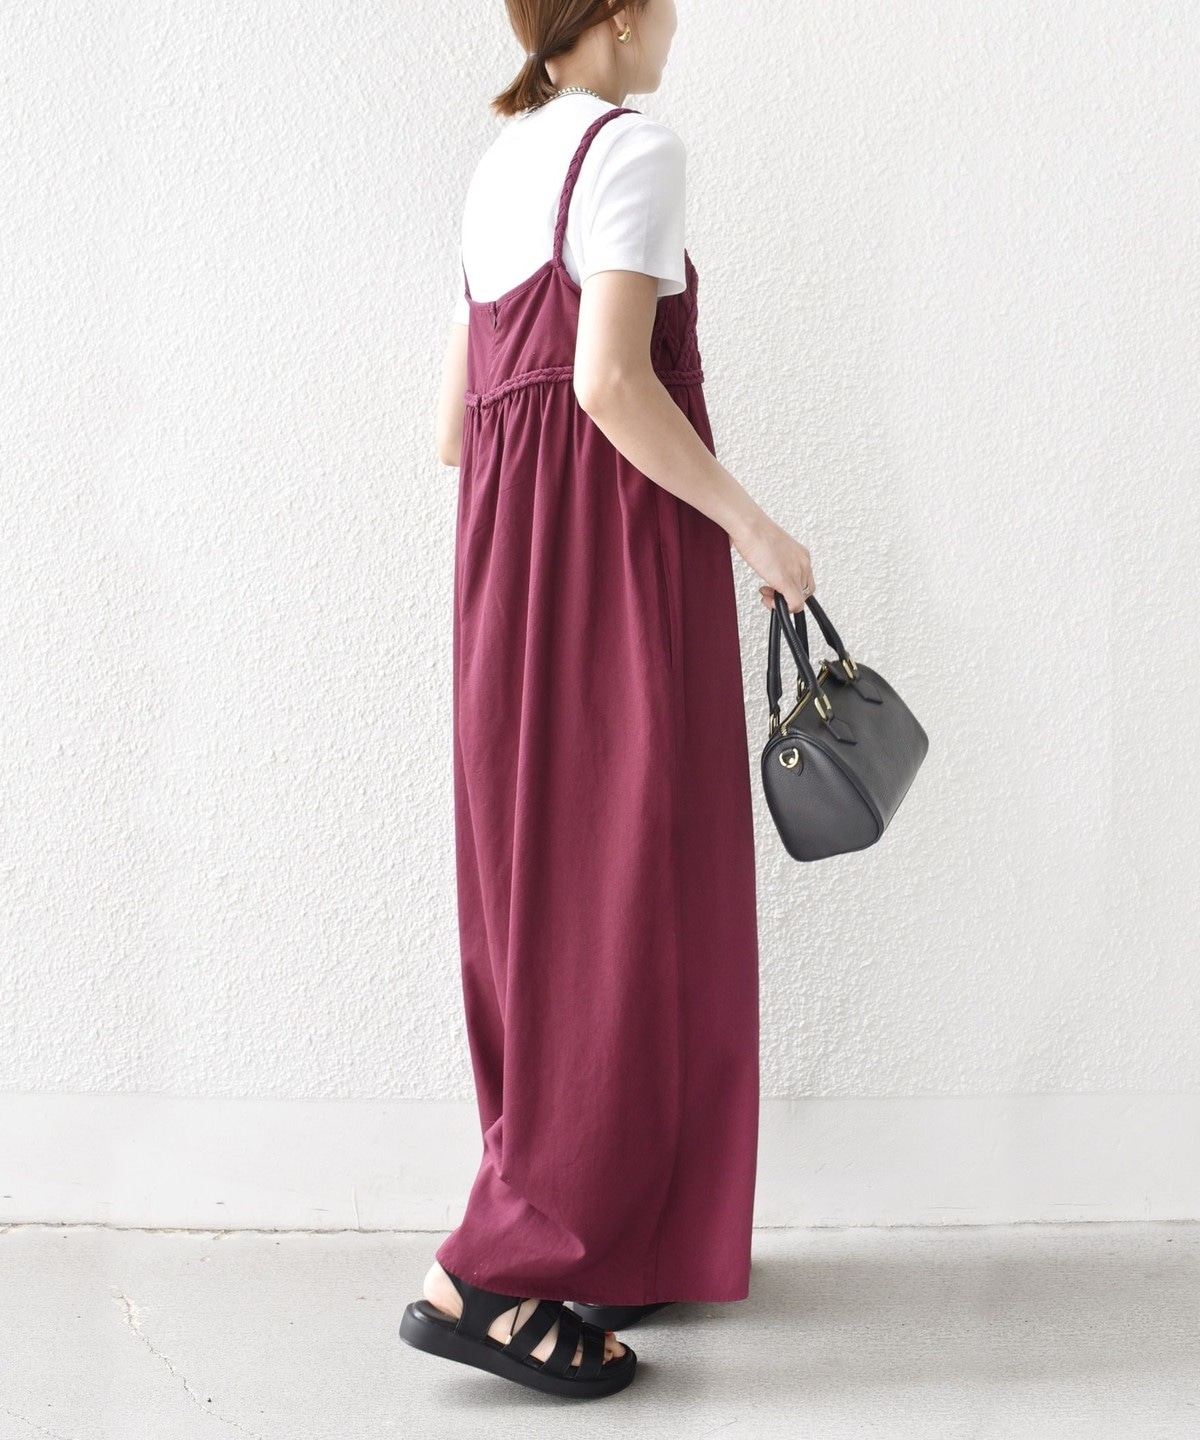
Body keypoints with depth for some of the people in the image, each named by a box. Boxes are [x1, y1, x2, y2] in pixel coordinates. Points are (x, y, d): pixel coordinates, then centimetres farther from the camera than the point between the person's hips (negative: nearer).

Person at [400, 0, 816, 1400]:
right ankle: (490, 1276, -8)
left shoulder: (497, 172, 20)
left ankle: (600, 1245, 20)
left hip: (509, 551, 9)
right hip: (621, 549, -9)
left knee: (550, 891, 10)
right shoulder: (631, 148, -6)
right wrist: (753, 525, -10)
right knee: (633, 899, -6)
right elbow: (611, 380, -19)